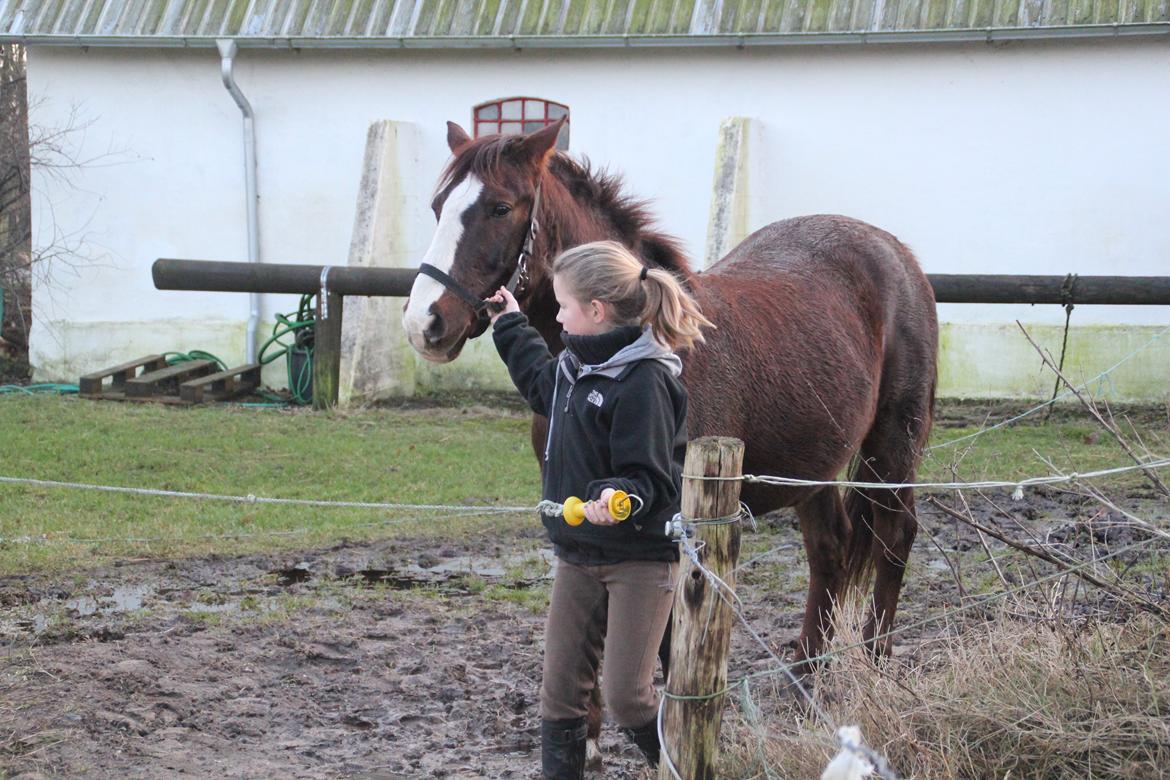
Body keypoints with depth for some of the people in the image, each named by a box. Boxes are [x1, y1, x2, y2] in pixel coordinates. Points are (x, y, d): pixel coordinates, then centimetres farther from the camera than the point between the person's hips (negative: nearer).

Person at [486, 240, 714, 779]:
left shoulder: (644, 379, -20)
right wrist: (511, 326, 40)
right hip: (578, 553, 8)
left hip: (640, 559, -8)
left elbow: (651, 475, -22)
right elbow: (540, 383, 34)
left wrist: (619, 496, -42)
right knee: (560, 689, 8)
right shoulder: (577, 365, 8)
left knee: (626, 694, -7)